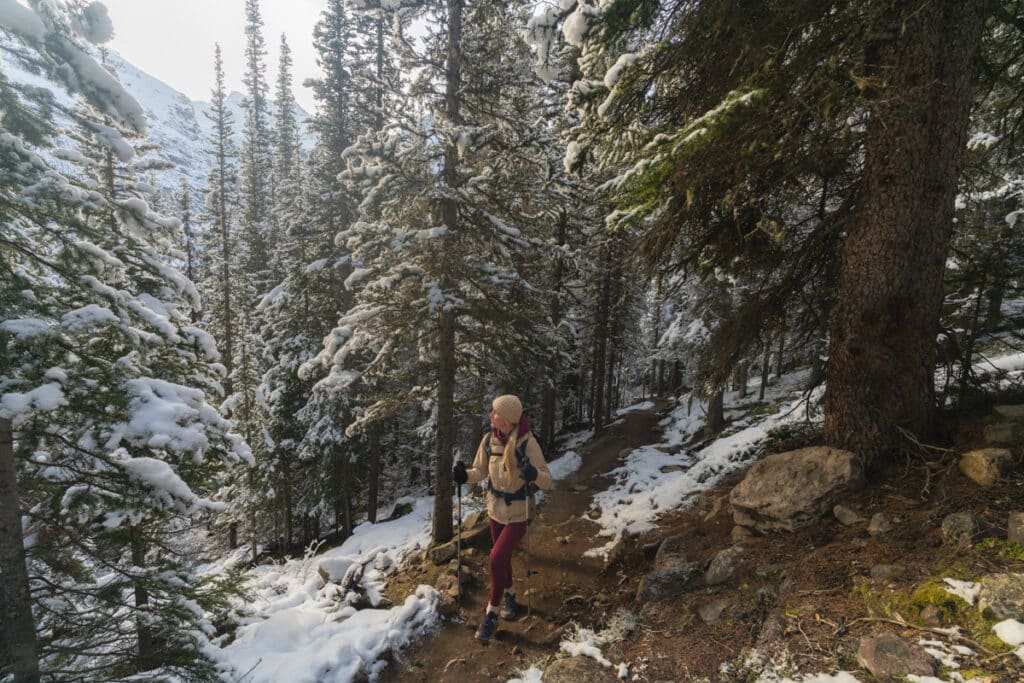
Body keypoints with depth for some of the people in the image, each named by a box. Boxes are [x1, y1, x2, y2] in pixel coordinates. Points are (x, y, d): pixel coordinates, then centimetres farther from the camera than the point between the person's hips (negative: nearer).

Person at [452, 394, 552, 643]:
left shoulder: (528, 442, -23)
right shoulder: (489, 439, -9)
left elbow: (547, 481, -21)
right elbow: (480, 470, 3)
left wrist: (534, 474, -42)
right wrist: (465, 475, -17)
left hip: (518, 513, -5)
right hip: (496, 509, 5)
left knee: (497, 559, -12)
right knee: (502, 557, 21)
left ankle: (491, 615, 12)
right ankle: (509, 596, 49)